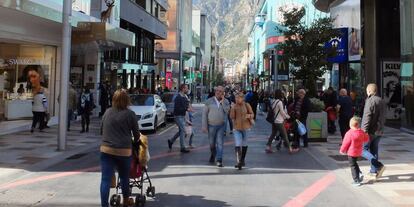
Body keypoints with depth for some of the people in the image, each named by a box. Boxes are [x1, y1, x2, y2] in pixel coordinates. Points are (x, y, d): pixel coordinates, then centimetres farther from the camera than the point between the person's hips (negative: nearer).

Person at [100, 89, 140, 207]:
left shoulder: (107, 112, 6)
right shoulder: (130, 114, -4)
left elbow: (101, 130, 18)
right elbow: (136, 134, 3)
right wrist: (135, 142, 24)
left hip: (106, 149, 2)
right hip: (124, 150, -1)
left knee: (105, 179, 0)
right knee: (124, 177, 17)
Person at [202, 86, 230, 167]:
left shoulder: (225, 101, 2)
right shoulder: (209, 101, -3)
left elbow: (227, 111, -14)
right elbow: (204, 114, -3)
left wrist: (222, 101, -17)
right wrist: (204, 126, -7)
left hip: (221, 125, 0)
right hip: (211, 125, 0)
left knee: (220, 143, -6)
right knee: (212, 143, 12)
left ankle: (219, 161, -5)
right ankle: (213, 155, 40)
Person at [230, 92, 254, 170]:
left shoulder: (247, 105, -4)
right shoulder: (234, 106, -2)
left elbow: (252, 114, 0)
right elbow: (232, 117, -7)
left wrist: (248, 116, -21)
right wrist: (232, 108, -19)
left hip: (245, 127, 1)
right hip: (237, 128, -1)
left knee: (244, 144, 14)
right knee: (237, 145, -12)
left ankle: (242, 160, 31)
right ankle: (238, 161, -15)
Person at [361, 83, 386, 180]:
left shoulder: (370, 101, -15)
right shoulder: (381, 101, 12)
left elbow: (367, 117, -21)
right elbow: (383, 117, 18)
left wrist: (364, 130, -21)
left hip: (371, 131, -8)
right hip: (379, 131, 8)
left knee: (363, 149, -2)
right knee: (374, 151, 13)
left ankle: (379, 166, -13)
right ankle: (373, 172, 17)